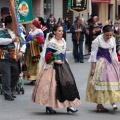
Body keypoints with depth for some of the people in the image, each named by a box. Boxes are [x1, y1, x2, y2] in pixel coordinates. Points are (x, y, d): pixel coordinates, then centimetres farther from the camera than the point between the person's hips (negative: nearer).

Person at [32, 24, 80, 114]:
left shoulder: (63, 41, 8)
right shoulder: (51, 42, -13)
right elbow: (47, 56, -11)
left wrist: (64, 60, 11)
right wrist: (55, 60, -17)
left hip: (63, 65, 7)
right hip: (54, 66, -7)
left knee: (68, 83, -2)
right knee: (52, 86, -2)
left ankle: (69, 105, 0)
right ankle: (48, 106, 11)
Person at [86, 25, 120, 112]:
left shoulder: (113, 39, 4)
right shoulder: (97, 40, -13)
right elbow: (93, 54, -11)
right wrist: (93, 68, -12)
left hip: (111, 62, 5)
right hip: (100, 63, -5)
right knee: (100, 82, -4)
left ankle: (113, 102, -6)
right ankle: (99, 105, 5)